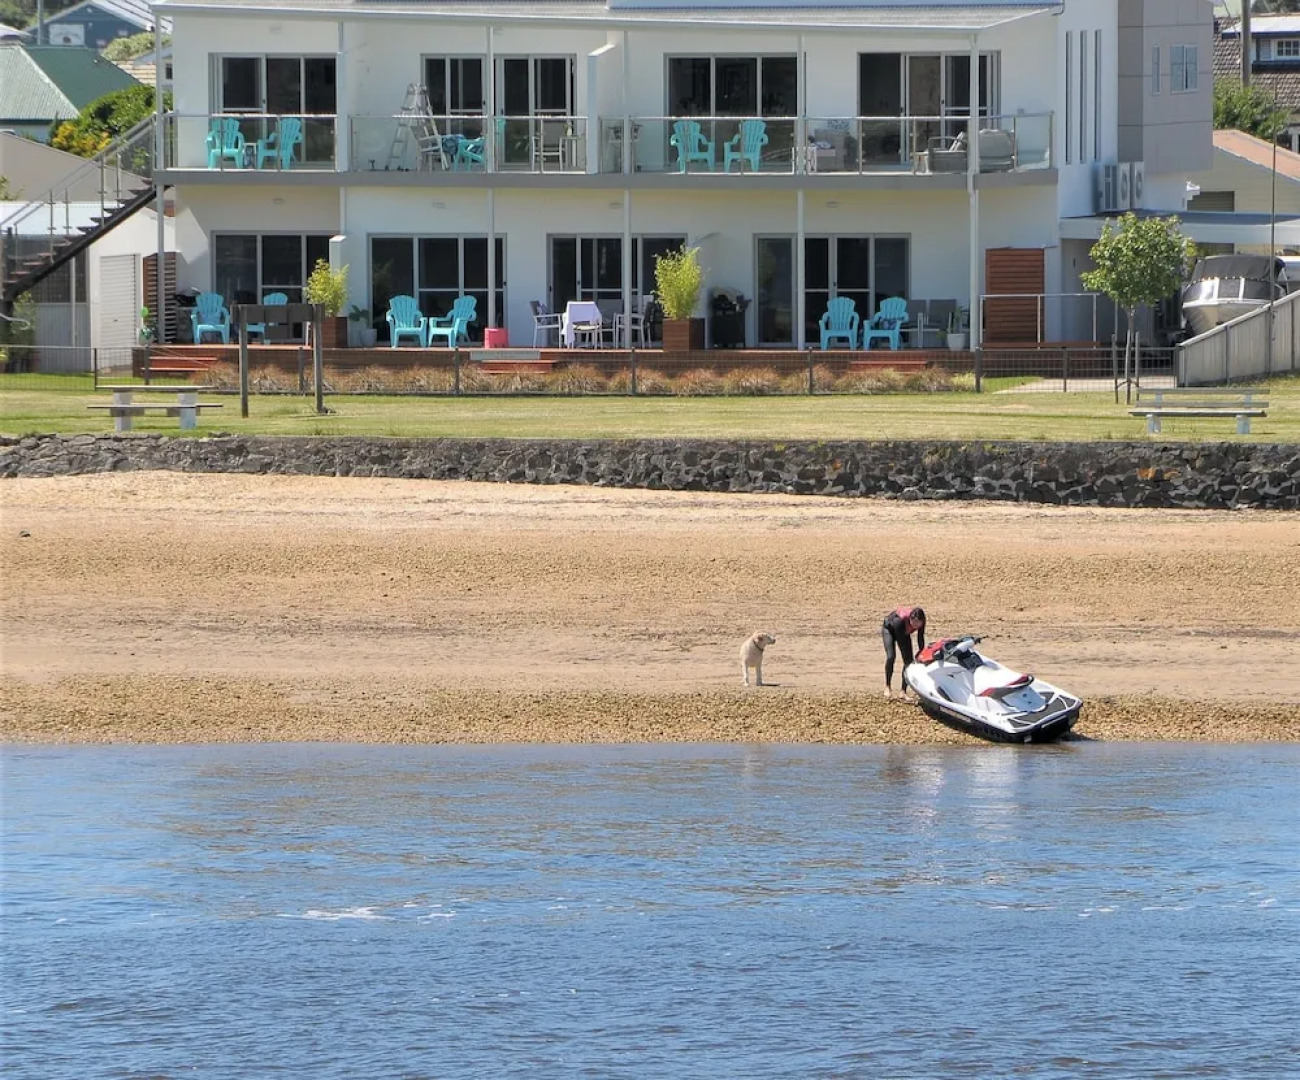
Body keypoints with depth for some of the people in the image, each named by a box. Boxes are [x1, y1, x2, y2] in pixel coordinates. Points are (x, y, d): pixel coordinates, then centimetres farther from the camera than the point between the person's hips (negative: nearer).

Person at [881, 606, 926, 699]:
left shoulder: (921, 622, -30)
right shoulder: (900, 620, -43)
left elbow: (921, 639, -17)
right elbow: (900, 642, -38)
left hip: (904, 632, 4)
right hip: (889, 629, -4)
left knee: (909, 660, -8)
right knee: (891, 657, -23)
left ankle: (904, 692, -3)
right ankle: (888, 687, -8)